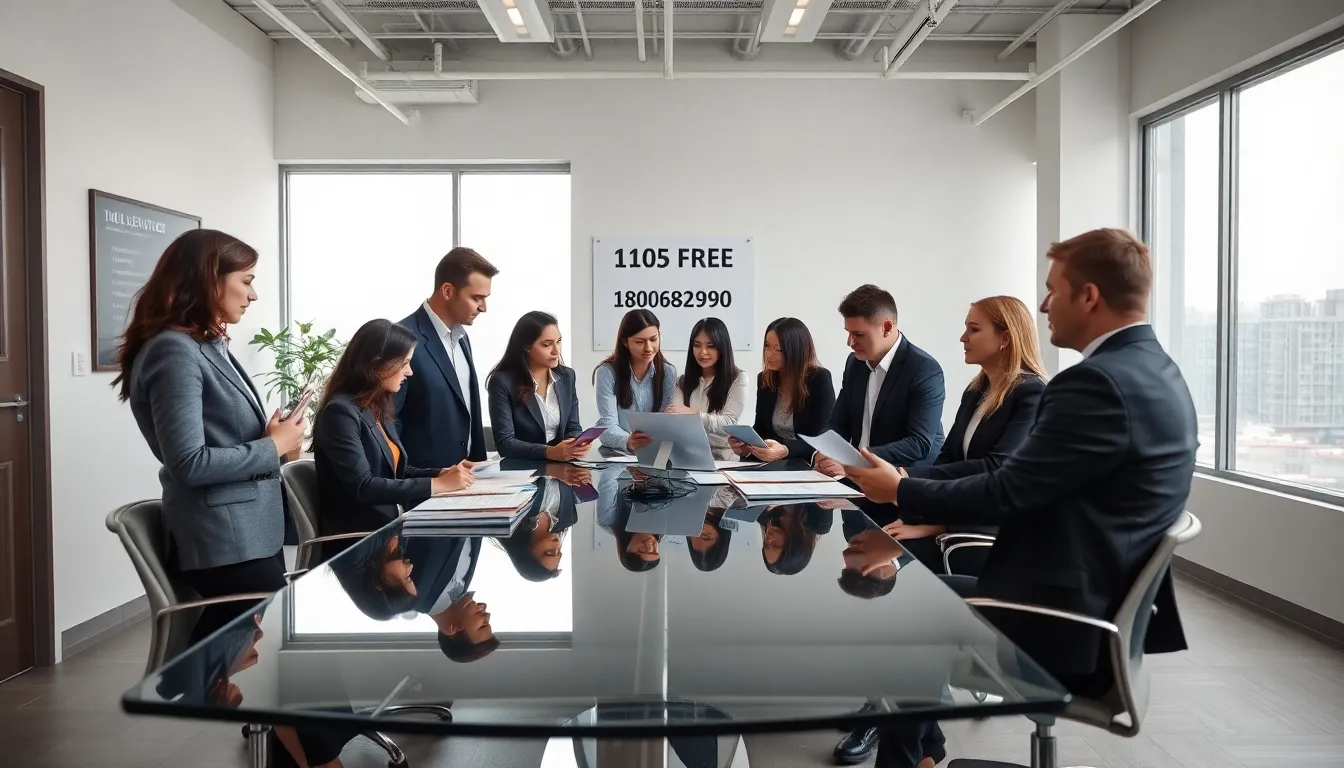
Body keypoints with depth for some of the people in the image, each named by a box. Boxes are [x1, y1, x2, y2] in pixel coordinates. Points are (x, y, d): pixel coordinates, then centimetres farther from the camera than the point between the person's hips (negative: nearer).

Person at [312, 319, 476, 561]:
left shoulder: (380, 408, 11)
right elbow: (362, 487, -22)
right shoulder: (341, 411, -14)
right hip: (358, 543, -7)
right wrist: (437, 484, -20)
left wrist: (443, 473, -1)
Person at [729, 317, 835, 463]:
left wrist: (784, 451, -32)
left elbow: (822, 438, -15)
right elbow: (760, 428, 11)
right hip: (773, 464, 5)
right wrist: (745, 445, -12)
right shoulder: (764, 379, 4)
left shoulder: (820, 379, -11)